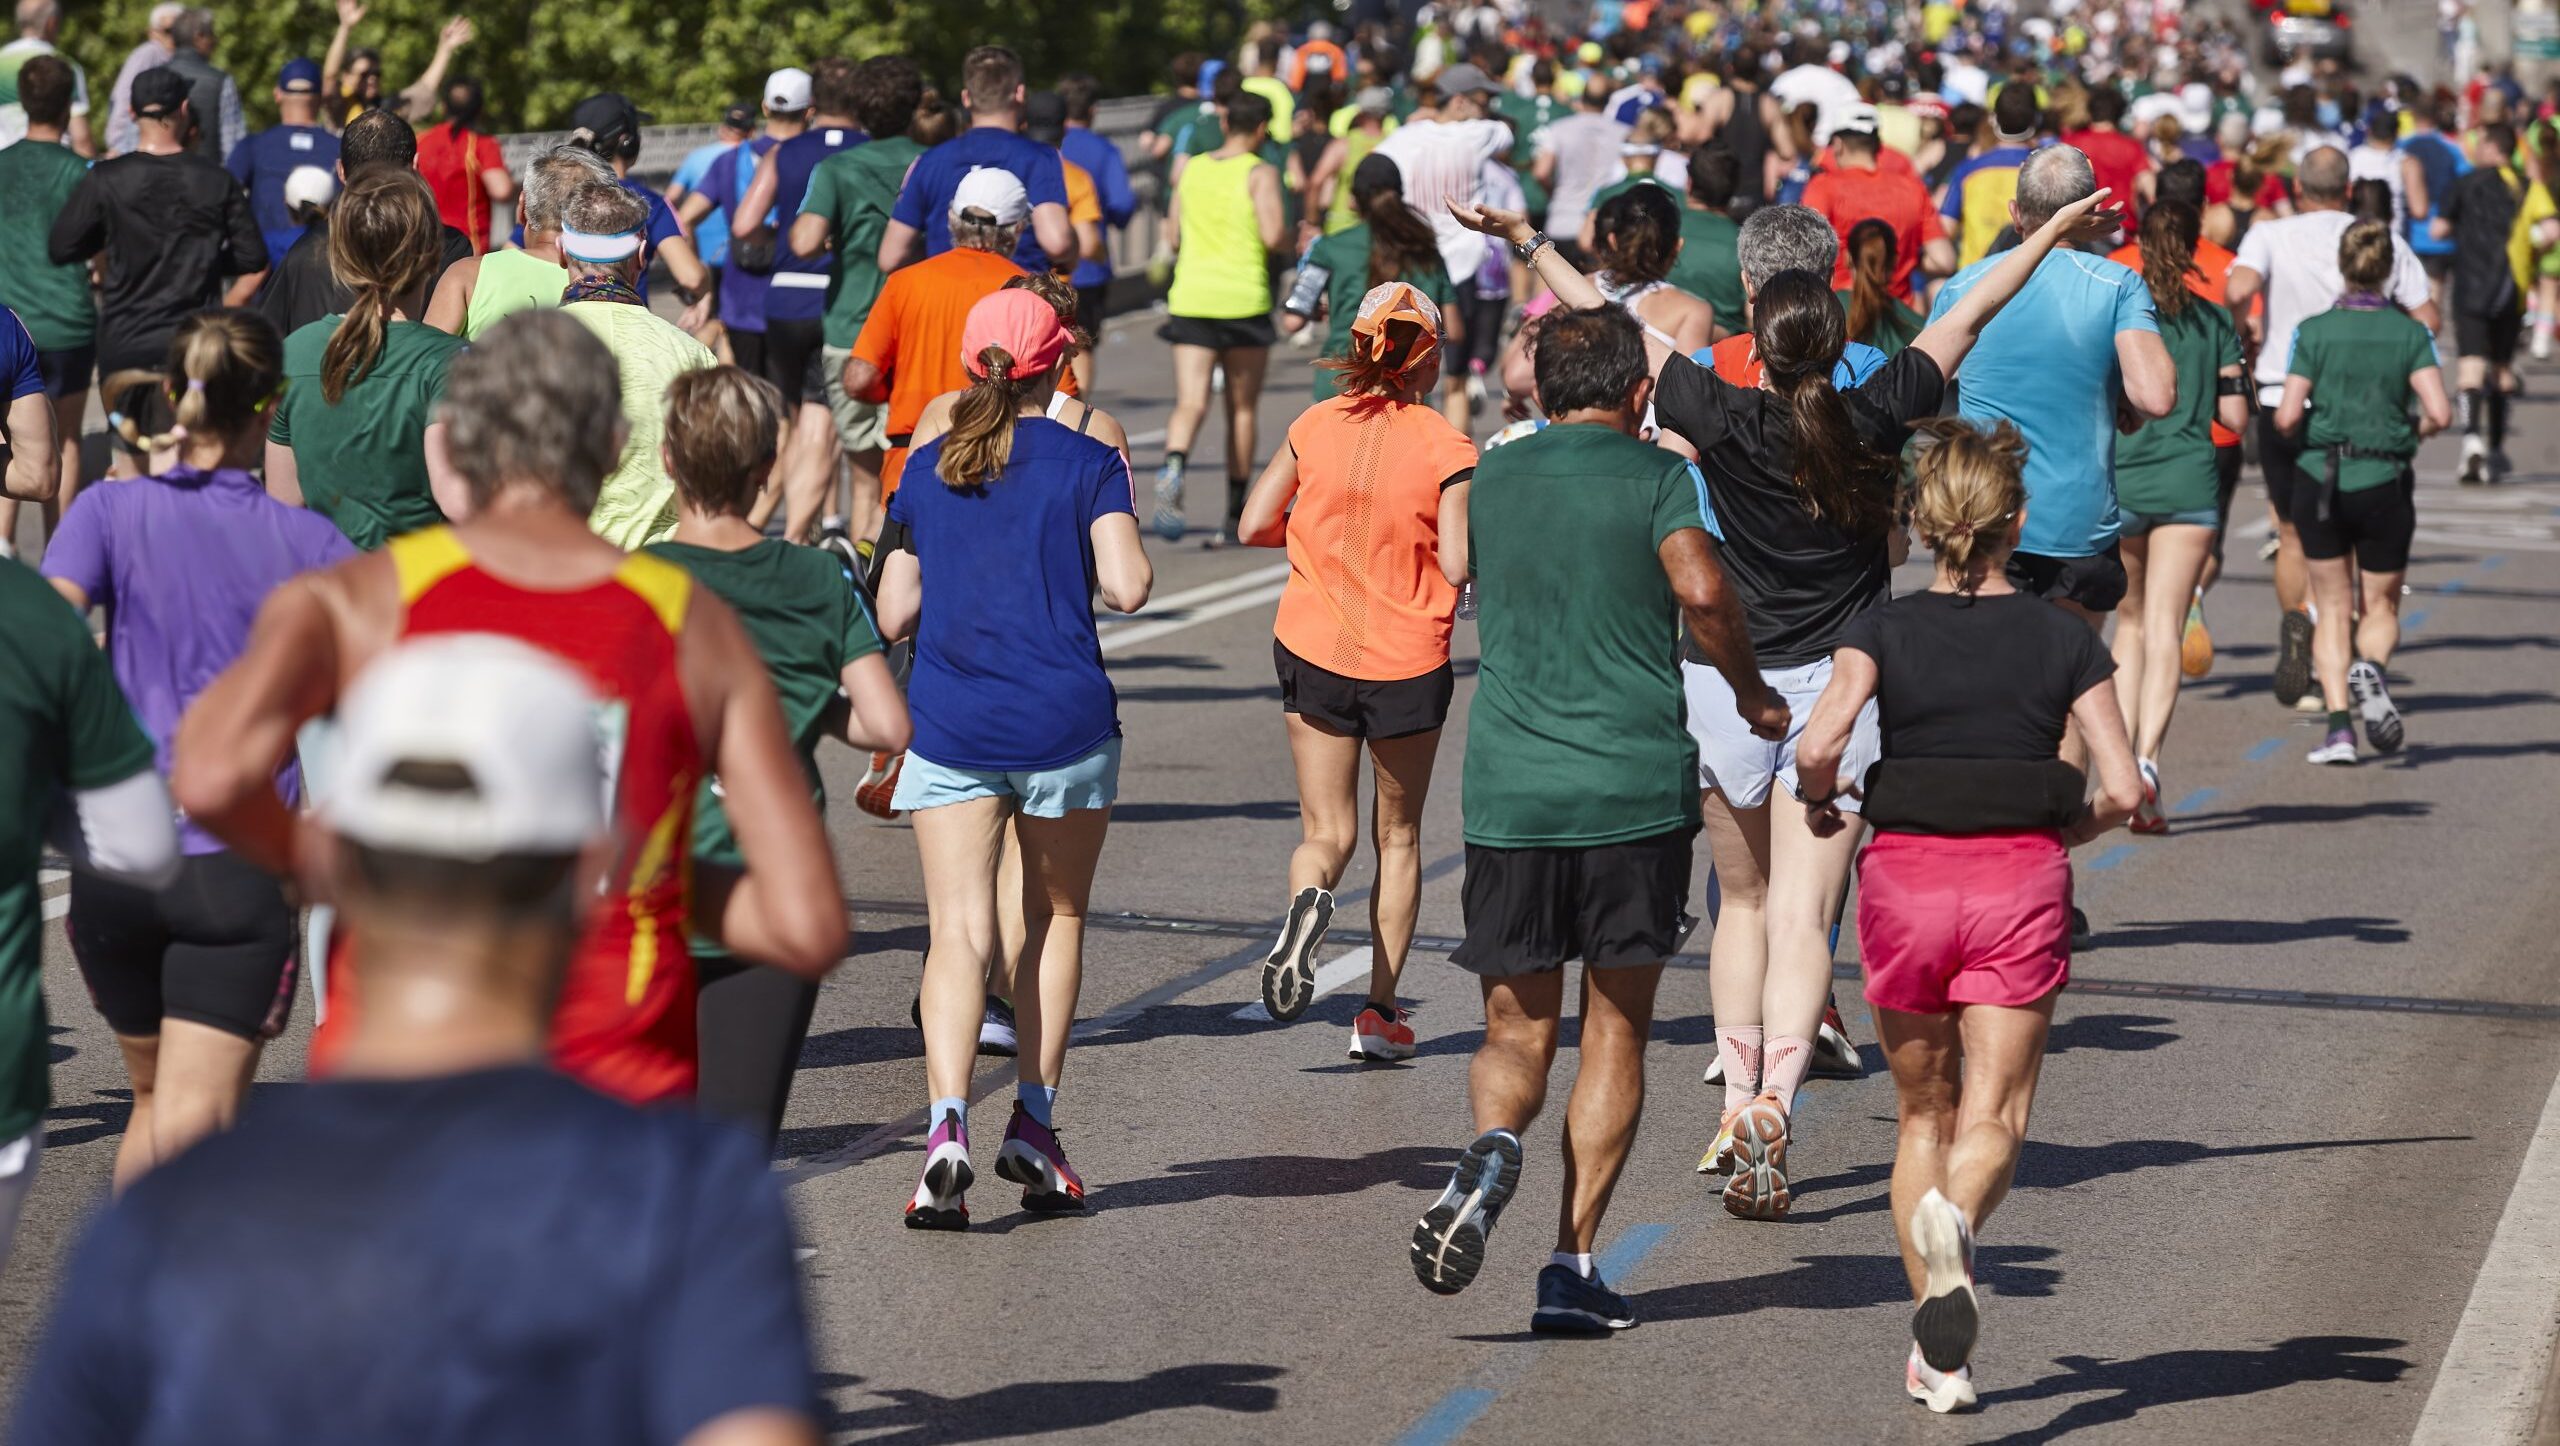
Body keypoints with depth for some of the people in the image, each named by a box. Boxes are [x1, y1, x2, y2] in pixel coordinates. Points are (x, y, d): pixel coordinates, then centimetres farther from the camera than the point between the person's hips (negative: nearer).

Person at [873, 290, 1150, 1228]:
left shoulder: (927, 470, 8)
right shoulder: (1087, 464, -2)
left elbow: (893, 615, 9)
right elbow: (1126, 587, -11)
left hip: (948, 724, 1)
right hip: (1063, 726, -1)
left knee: (960, 931, -3)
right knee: (1056, 917, 17)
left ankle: (947, 1125, -22)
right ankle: (1033, 1123, 16)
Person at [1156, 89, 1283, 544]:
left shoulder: (1191, 169, 10)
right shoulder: (1260, 173, -5)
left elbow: (1172, 238, 14)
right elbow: (1273, 235, -16)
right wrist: (1289, 239, 7)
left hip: (1190, 298, 3)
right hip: (1243, 298, -3)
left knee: (1190, 404, -6)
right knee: (1242, 408, 12)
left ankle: (1172, 471, -38)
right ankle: (1236, 515, 17)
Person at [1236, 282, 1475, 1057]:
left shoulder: (1315, 426, -2)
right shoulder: (1446, 447, -11)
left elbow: (1254, 525, 1)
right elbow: (1458, 566, -14)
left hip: (1313, 650, 2)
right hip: (1408, 660, -2)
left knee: (1327, 834, 9)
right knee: (1397, 836, 17)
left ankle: (1308, 901, -27)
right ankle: (1380, 1010, 17)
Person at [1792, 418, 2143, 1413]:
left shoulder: (1883, 630, 0)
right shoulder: (2063, 640, 3)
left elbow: (1819, 745, -15)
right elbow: (2122, 790, -3)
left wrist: (1821, 801, 6)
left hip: (1907, 878, 1)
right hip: (2020, 883, -1)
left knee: (1922, 1114, 16)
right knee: (1993, 1118, -2)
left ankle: (1935, 1357, 13)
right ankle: (1956, 1223, -38)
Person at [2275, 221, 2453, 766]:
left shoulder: (2315, 331, -5)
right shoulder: (2410, 334, -4)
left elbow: (2287, 416, -11)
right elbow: (2439, 413, -13)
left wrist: (2285, 420, 12)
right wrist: (2410, 430, 8)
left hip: (2321, 480, 0)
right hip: (2385, 485, 0)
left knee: (2332, 607, 12)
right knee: (2381, 606, 16)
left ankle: (2339, 726, 0)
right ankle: (2371, 667, -18)